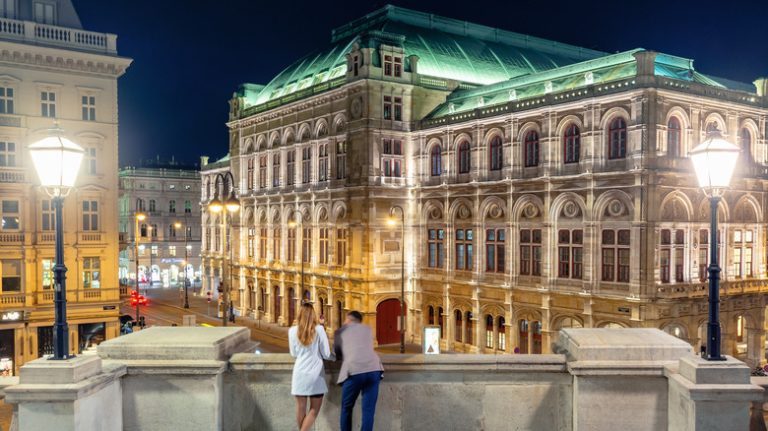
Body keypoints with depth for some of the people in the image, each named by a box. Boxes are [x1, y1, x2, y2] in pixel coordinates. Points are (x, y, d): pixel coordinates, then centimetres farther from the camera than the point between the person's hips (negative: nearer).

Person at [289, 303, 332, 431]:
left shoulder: (292, 330, -1)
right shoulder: (319, 329, -8)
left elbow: (294, 353, 11)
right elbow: (326, 354, -4)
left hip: (300, 373, 2)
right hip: (316, 373, -2)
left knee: (301, 408, 11)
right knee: (314, 409, 8)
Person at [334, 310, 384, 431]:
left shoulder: (340, 331, 18)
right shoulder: (367, 329, 25)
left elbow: (337, 354, 27)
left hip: (353, 371, -2)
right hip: (373, 369, 2)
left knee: (346, 409, 15)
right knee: (368, 410, 6)